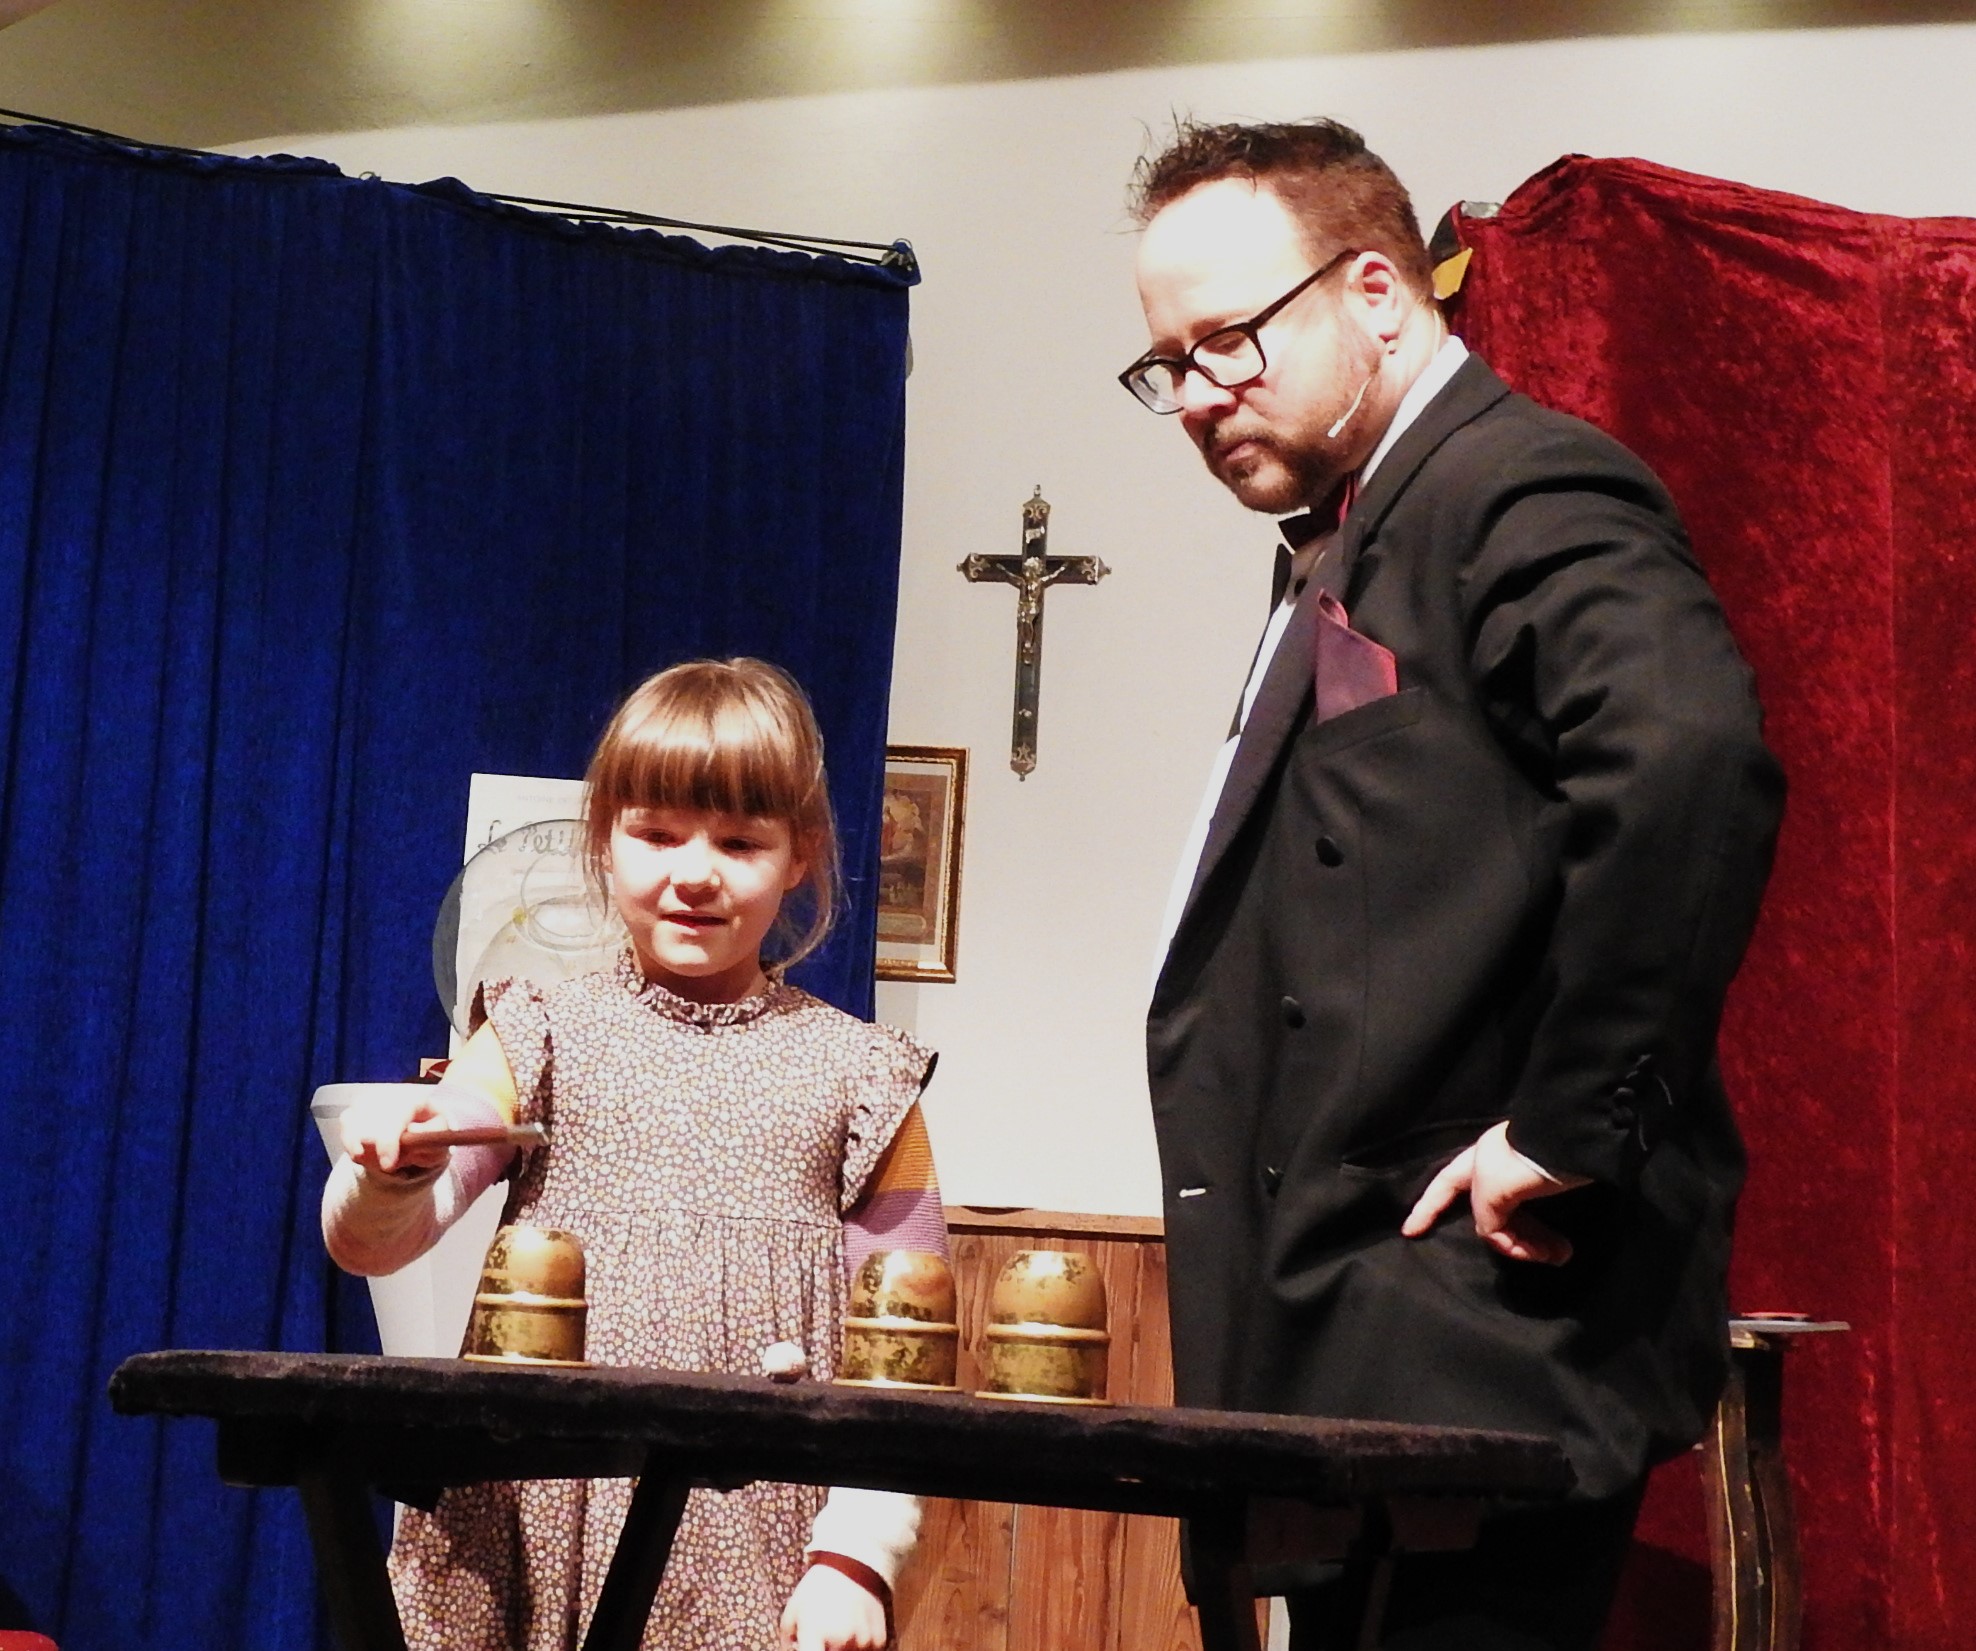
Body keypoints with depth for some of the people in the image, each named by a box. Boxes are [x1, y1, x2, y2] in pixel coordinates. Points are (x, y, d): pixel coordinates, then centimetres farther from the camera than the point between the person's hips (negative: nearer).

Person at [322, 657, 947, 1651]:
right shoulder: (545, 1038, 6)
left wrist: (857, 1558, -6)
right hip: (535, 1538, 1)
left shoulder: (856, 1077, 3)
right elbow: (368, 1243, -2)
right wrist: (393, 1168, -23)